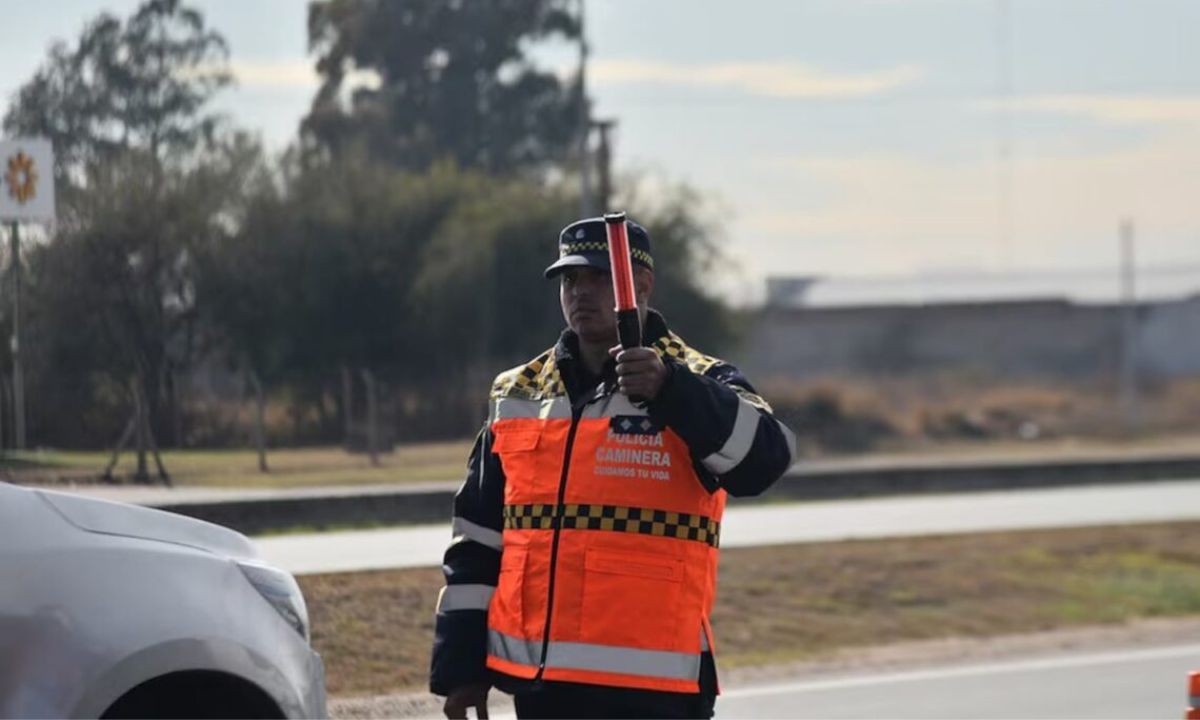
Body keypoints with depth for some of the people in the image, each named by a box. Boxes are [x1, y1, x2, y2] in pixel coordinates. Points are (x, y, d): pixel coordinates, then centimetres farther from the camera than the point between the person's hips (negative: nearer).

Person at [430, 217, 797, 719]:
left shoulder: (693, 390, -1)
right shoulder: (517, 396, 13)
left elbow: (764, 456, -23)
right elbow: (477, 541, 16)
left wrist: (668, 391, -35)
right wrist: (460, 662, 11)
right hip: (538, 680, 5)